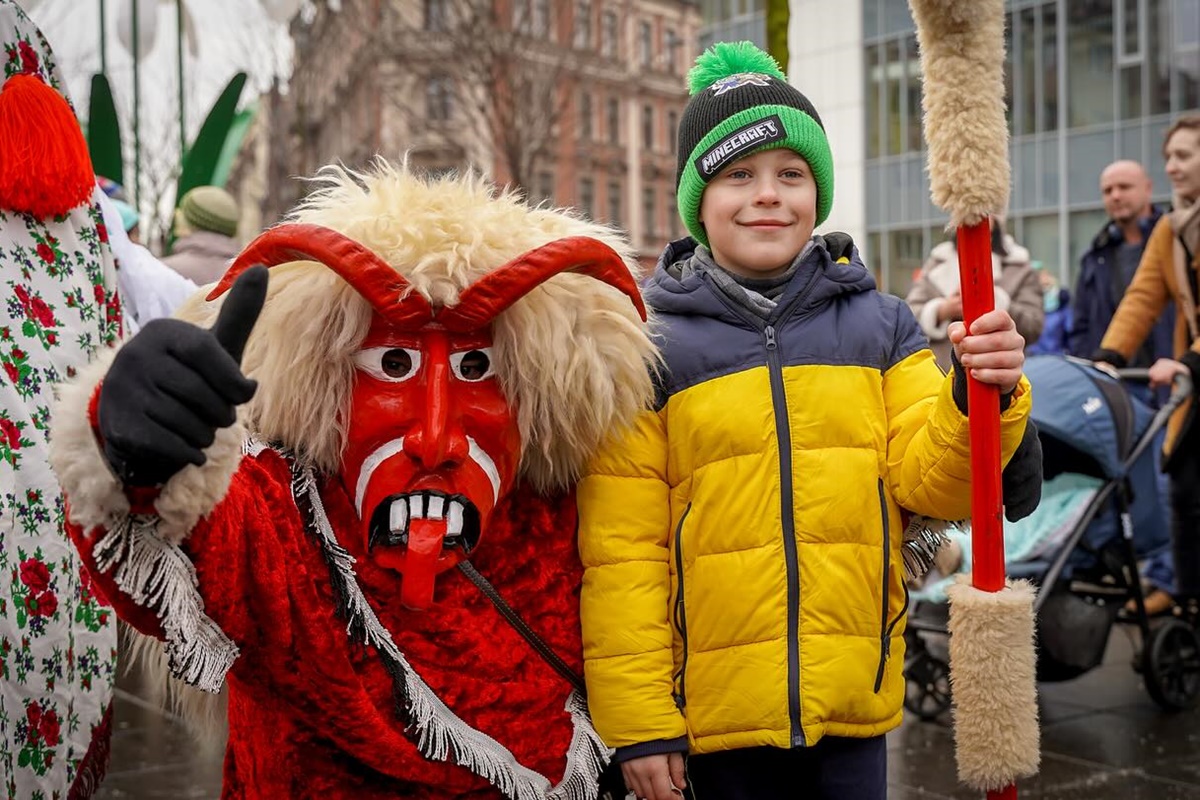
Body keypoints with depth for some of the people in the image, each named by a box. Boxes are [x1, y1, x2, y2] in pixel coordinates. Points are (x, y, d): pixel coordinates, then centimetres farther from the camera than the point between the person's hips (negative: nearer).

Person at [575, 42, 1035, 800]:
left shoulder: (880, 324, 4)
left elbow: (929, 482, 0)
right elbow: (621, 549, -5)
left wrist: (981, 399, -19)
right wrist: (638, 721, -6)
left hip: (857, 703, 2)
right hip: (717, 707, -2)